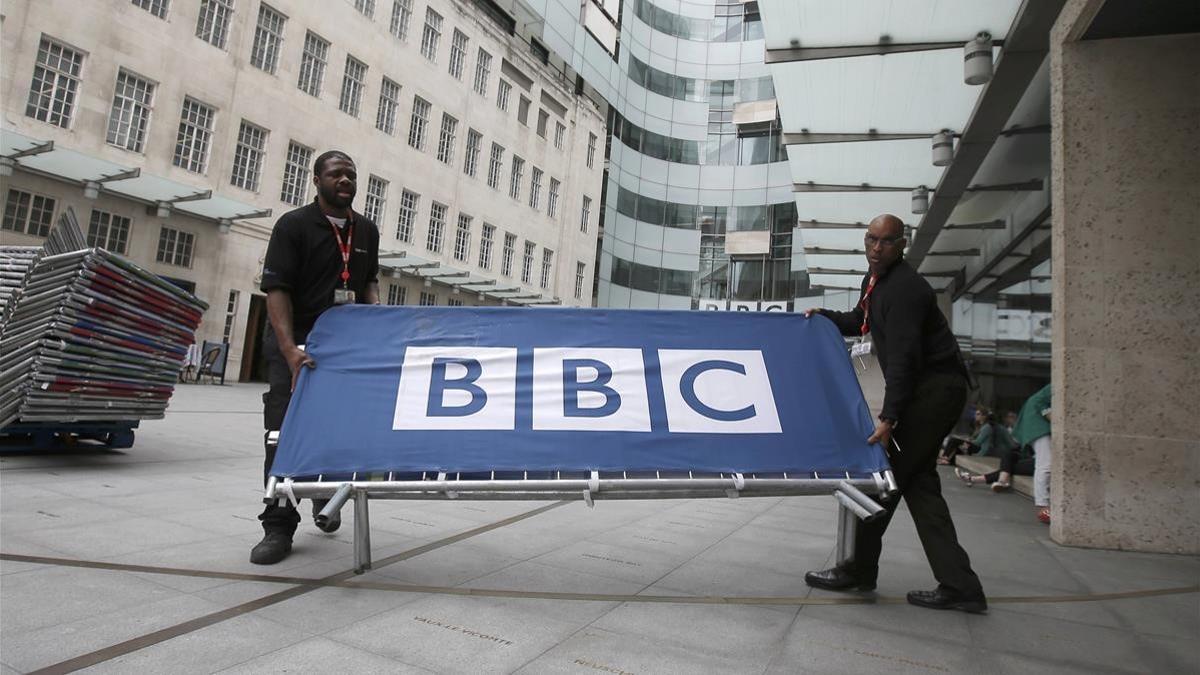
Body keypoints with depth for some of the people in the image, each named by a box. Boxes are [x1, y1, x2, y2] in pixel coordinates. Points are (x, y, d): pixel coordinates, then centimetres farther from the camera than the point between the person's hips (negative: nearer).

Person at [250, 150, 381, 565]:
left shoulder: (367, 231, 8)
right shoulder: (293, 225, -8)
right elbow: (276, 289, -15)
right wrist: (290, 350, -27)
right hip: (295, 343, -4)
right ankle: (279, 528, 3)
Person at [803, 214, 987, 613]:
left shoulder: (904, 288, -18)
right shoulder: (875, 280, 13)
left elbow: (903, 358, -24)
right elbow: (860, 322, 30)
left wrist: (889, 419, -28)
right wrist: (824, 316, 13)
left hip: (935, 389, -10)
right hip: (927, 390, 10)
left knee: (888, 473, -5)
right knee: (917, 480, 8)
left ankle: (859, 571, 6)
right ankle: (959, 586, 10)